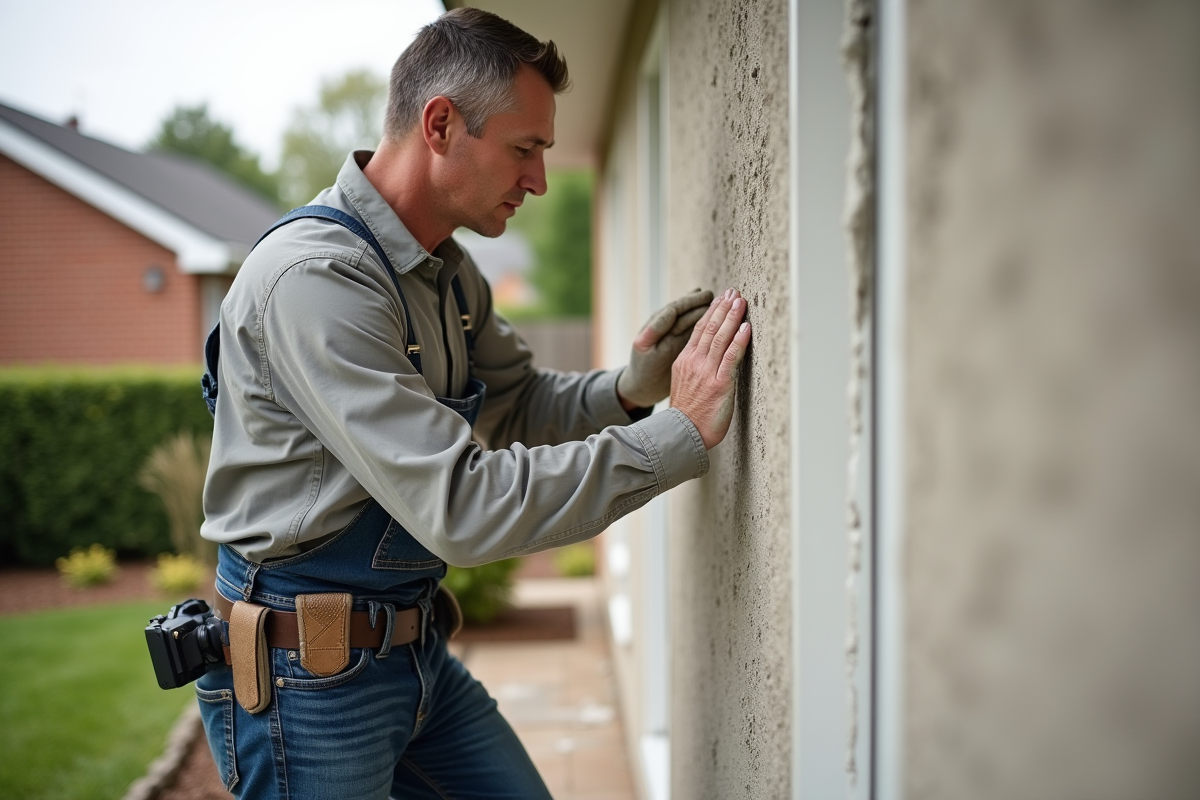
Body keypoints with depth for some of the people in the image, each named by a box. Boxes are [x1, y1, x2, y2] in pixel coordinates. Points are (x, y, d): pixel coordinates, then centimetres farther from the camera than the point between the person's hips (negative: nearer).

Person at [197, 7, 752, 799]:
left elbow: (518, 403, 15)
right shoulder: (315, 275, -25)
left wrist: (628, 388, -6)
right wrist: (682, 435, -27)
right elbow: (458, 504, -31)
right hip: (306, 675, -8)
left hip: (413, 648, 9)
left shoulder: (448, 271, 5)